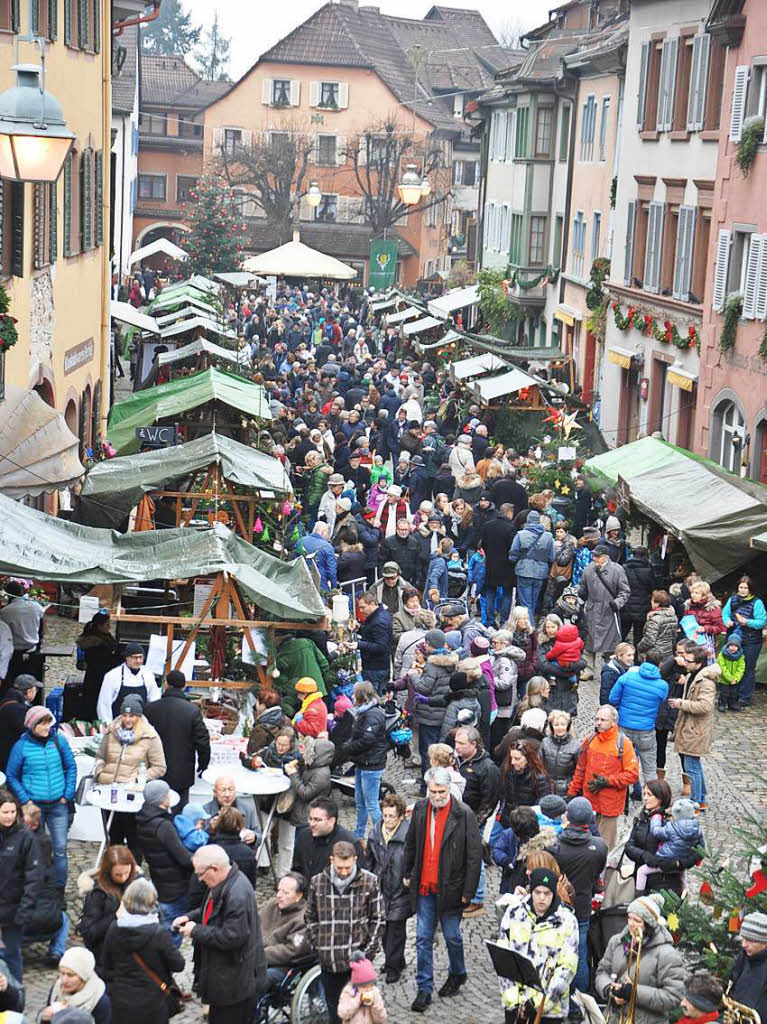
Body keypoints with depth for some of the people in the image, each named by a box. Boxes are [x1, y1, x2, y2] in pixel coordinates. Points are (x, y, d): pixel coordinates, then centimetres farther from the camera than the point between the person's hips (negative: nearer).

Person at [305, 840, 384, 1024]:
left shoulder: (369, 881, -4)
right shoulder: (318, 882, 0)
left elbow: (377, 918, 1)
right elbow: (310, 918, 11)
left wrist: (368, 951, -5)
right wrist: (317, 947, 3)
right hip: (329, 961, 2)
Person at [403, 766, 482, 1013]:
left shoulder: (464, 814, -13)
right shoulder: (420, 808, 1)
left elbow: (474, 856, -11)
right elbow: (411, 843, 15)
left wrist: (468, 891, -11)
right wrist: (408, 874, 15)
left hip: (450, 888, -4)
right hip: (423, 887, 4)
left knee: (452, 937, 11)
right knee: (423, 939, 6)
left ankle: (457, 974, 37)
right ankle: (424, 989, 15)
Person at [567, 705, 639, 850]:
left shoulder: (623, 743, -8)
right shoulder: (590, 740, 7)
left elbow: (633, 774, -11)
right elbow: (580, 770, 15)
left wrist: (606, 781, -15)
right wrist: (572, 793, 14)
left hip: (610, 804, -4)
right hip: (588, 801, 4)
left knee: (604, 844, 3)